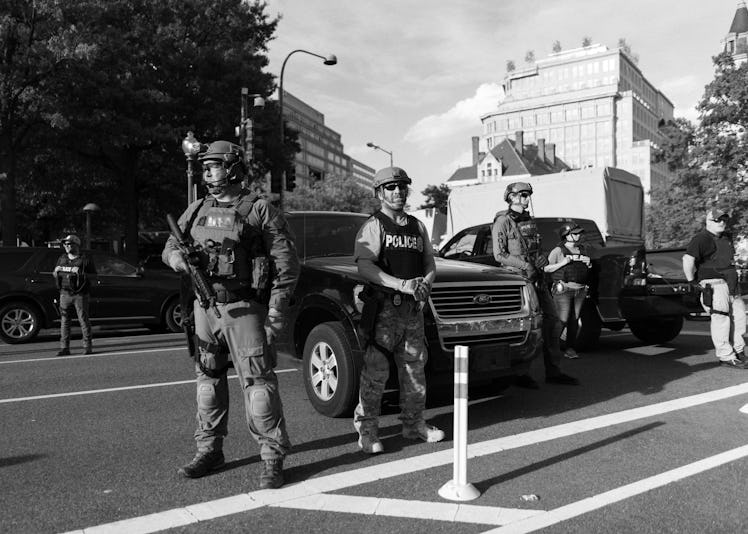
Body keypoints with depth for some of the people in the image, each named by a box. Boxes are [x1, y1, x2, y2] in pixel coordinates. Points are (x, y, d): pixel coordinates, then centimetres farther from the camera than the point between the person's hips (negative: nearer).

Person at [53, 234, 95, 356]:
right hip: (65, 293, 4)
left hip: (80, 294, -4)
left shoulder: (85, 259, 1)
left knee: (83, 319, -3)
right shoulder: (62, 258, 15)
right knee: (64, 320, 2)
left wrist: (81, 274, -21)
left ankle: (87, 346, 4)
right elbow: (54, 274, 22)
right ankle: (64, 348, 6)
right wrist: (56, 271, -1)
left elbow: (94, 276, -4)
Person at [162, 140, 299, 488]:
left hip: (244, 309, -6)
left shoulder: (259, 210, -4)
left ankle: (273, 458, 2)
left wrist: (276, 310, -13)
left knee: (257, 382, -6)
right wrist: (174, 255, -6)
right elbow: (171, 243, 21)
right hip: (205, 306, 6)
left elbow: (286, 262, -7)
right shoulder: (197, 210, 13)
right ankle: (209, 451, 26)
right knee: (208, 381, 13)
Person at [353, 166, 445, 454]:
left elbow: (430, 264, 18)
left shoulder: (417, 226, 17)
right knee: (375, 371, -6)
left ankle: (413, 424, 25)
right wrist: (402, 285, -23)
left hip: (414, 308, 6)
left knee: (414, 367, 12)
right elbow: (364, 267, -15)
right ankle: (366, 430, 5)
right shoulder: (373, 226, -2)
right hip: (383, 308, -6)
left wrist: (425, 283, -5)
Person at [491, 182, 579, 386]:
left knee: (553, 322, 6)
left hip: (536, 277, 8)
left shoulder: (530, 221, 18)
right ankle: (521, 375, 7)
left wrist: (541, 258, 1)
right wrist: (524, 265, -18)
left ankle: (553, 372, 14)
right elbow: (499, 255, -11)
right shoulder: (503, 222, -6)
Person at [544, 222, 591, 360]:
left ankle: (570, 349, 12)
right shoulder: (558, 250, -4)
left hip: (580, 290, 6)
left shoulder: (581, 249, 16)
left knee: (574, 320, 5)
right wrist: (563, 263, -16)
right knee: (562, 320, -10)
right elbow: (546, 268, -9)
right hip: (563, 290, -6)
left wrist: (588, 264, 8)